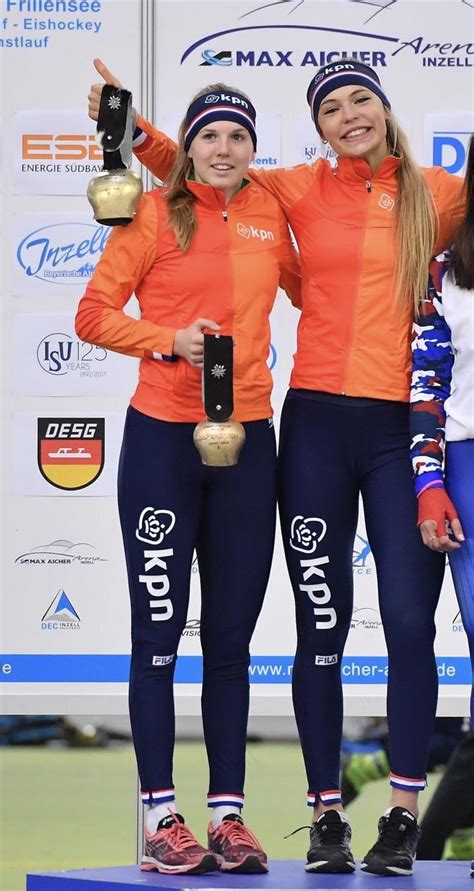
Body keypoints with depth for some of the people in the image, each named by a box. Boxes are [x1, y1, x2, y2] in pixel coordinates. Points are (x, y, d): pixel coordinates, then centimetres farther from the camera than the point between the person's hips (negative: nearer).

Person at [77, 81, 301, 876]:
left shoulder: (268, 213, 8)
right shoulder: (156, 213, -3)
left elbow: (304, 287, 26)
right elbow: (94, 315, -4)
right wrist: (171, 341, -17)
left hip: (246, 439, 4)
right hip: (163, 438, -4)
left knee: (231, 637, 8)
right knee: (159, 630, -1)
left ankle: (228, 812, 13)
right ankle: (160, 818, 3)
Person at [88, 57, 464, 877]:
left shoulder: (438, 194, 5)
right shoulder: (301, 192, 7)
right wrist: (131, 126, 5)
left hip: (402, 429, -1)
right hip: (316, 424, 1)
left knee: (410, 620, -7)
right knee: (321, 626, 4)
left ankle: (403, 817, 3)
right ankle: (326, 817, 11)